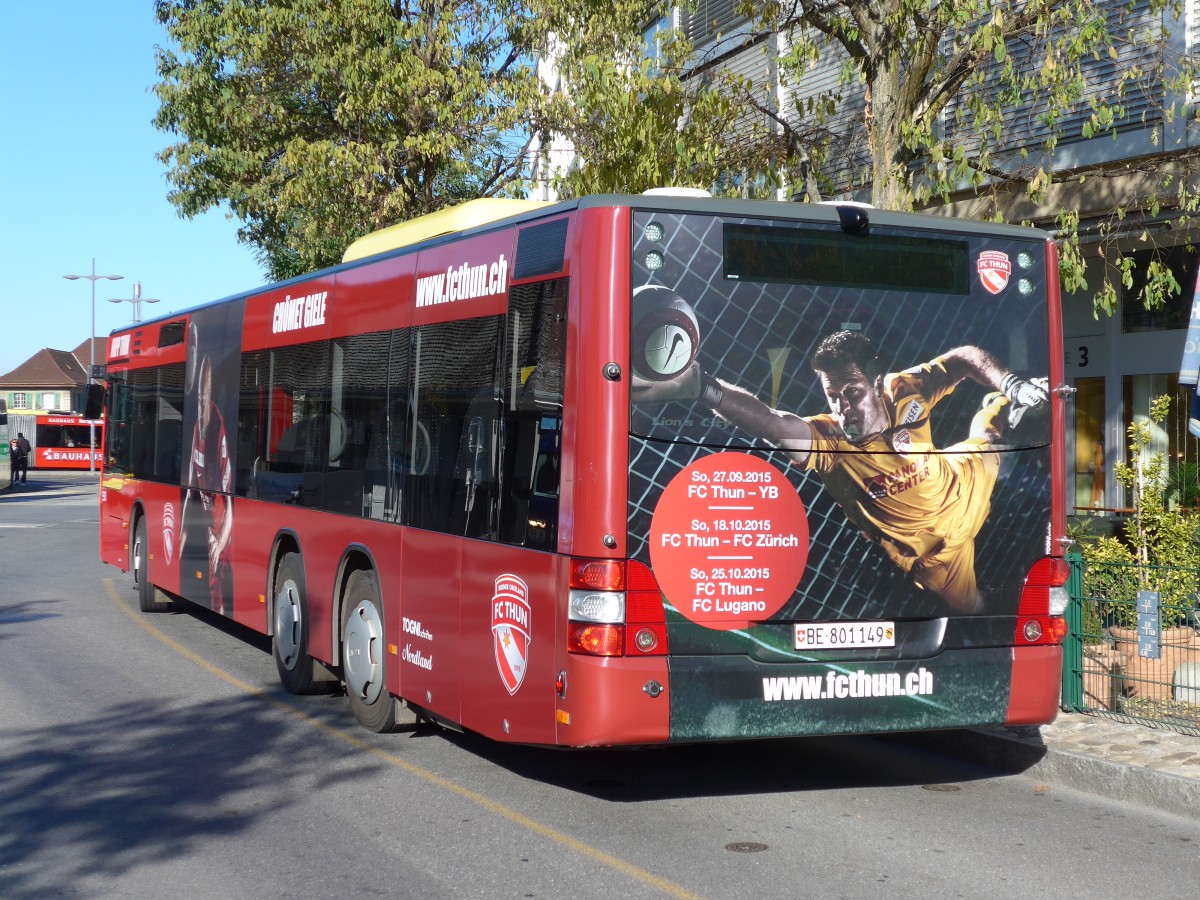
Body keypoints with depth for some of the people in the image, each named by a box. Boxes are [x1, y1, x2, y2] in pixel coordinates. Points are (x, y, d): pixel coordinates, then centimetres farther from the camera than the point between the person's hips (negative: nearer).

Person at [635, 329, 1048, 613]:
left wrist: (1011, 385, -33)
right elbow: (772, 422, -61)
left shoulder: (902, 393, -30)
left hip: (964, 483, 4)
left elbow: (965, 359, -15)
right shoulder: (828, 440, -40)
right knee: (969, 609, 12)